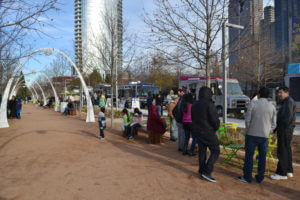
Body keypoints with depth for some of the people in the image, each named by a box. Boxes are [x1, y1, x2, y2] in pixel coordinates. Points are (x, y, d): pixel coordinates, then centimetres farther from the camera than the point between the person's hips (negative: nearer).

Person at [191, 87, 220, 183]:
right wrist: (216, 127, 1)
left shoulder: (194, 105, 7)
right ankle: (207, 172, -1)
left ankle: (201, 171, 24)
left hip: (197, 131, 7)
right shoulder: (209, 104, -17)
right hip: (208, 132, -7)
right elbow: (215, 120, -18)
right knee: (215, 151, 4)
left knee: (202, 151, 16)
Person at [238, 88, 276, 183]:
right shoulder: (272, 106, 3)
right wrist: (268, 132, 18)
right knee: (262, 157, 13)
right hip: (264, 135, 3)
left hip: (252, 134, -3)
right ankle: (260, 177, 21)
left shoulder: (253, 104, -7)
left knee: (249, 155, 6)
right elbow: (273, 124, 6)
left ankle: (247, 177, 12)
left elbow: (247, 120, -9)